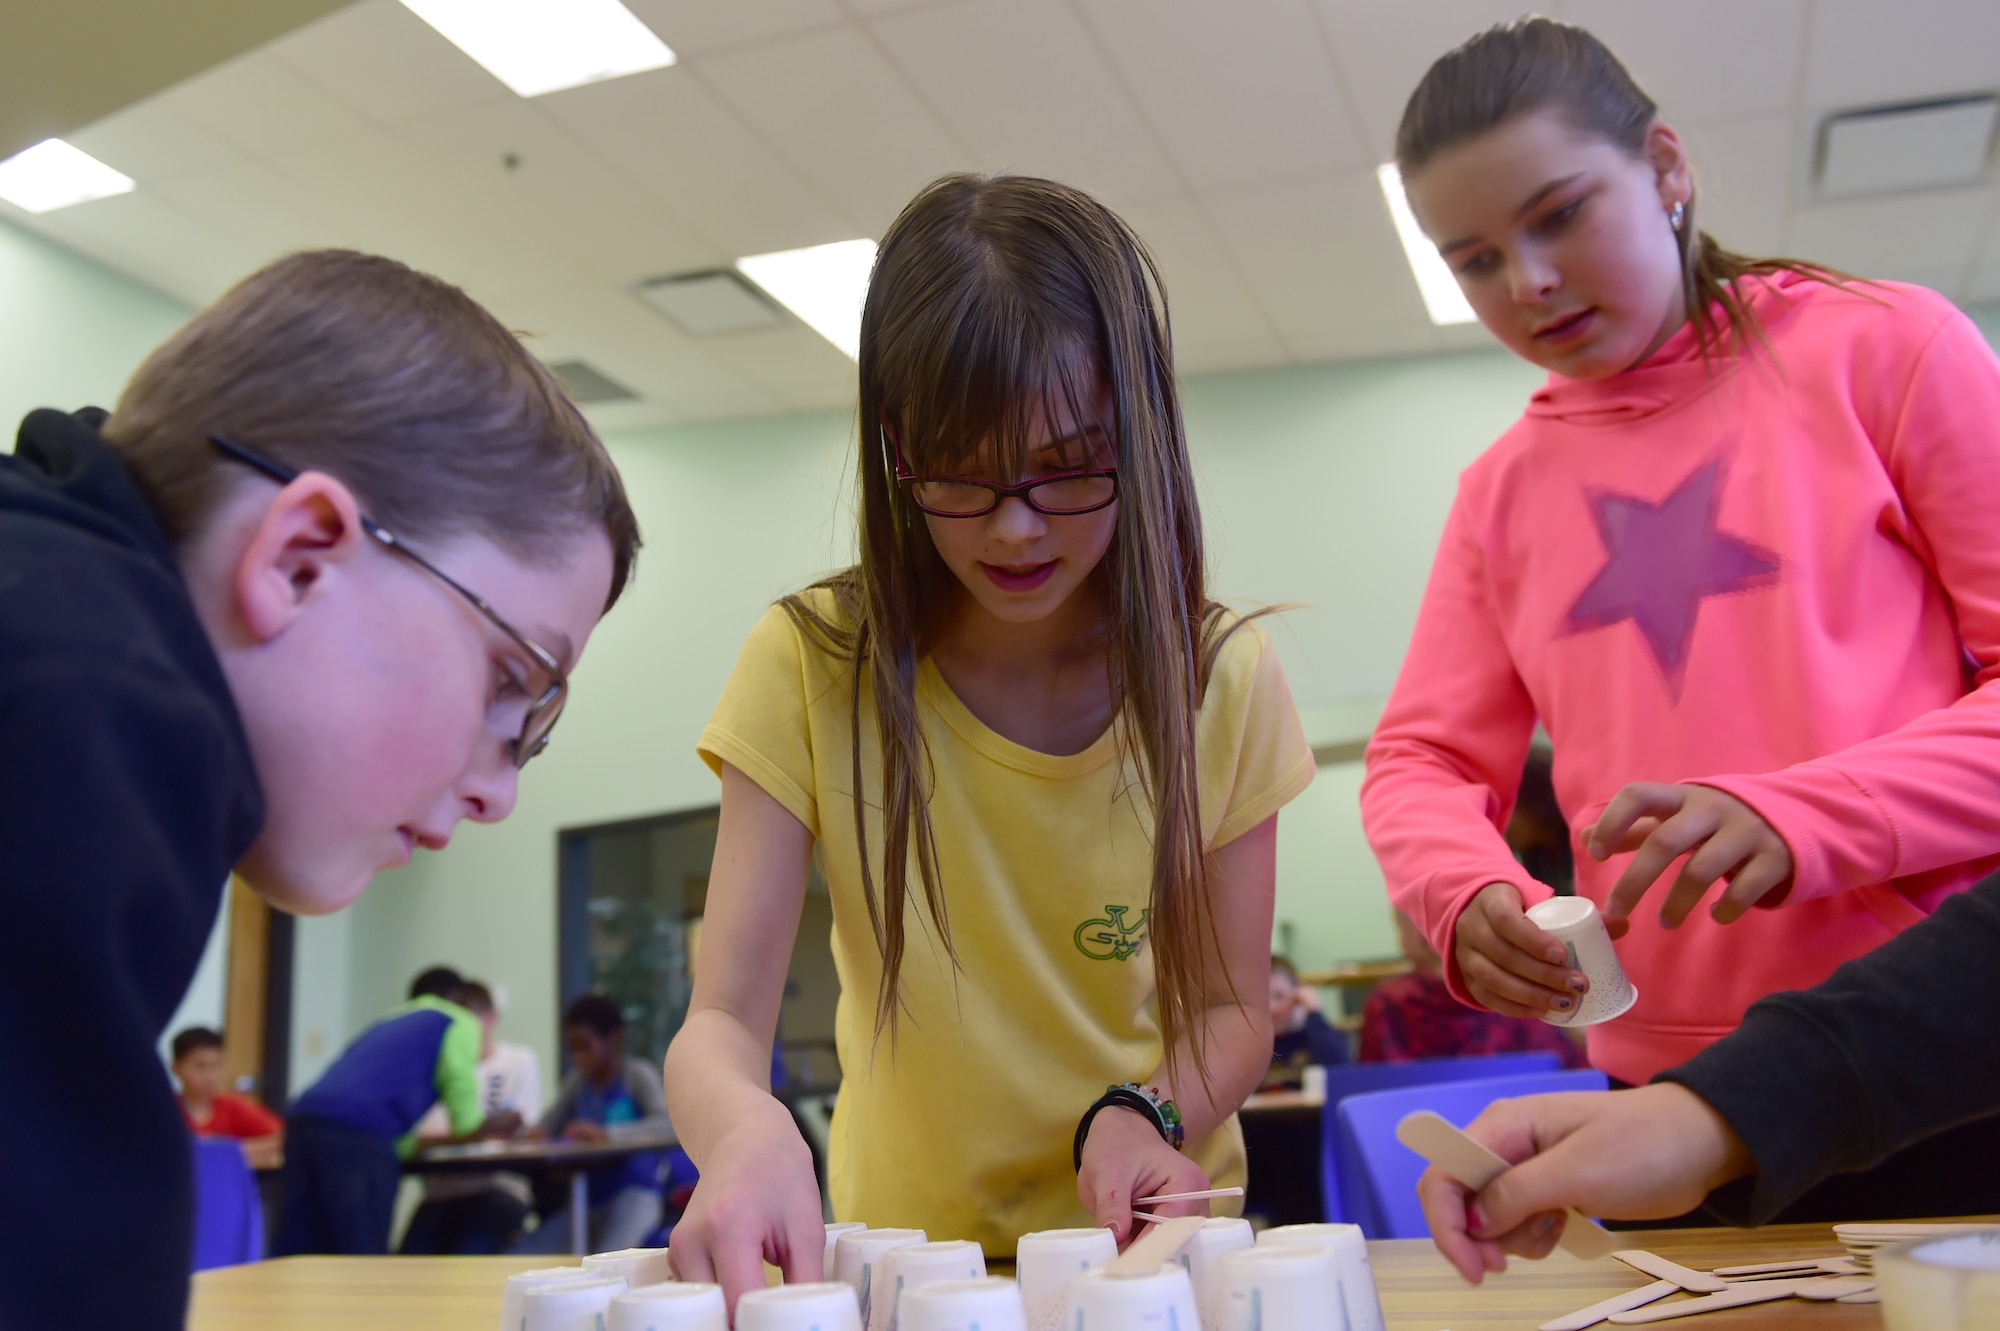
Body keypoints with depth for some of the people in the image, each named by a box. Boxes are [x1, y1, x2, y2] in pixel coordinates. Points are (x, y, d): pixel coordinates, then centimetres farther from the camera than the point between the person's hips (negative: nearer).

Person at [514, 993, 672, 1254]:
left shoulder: (637, 1075, -2)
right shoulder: (577, 1082, 17)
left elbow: (668, 1125, -18)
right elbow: (545, 1129, 13)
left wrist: (605, 1132, -29)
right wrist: (535, 1134, -12)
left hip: (633, 1195, -7)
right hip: (587, 1201, 7)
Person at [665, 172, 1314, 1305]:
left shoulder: (1223, 680, -7)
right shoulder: (814, 668, -11)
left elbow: (1231, 1008, 0)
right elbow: (724, 1019, -14)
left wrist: (1144, 1114, -20)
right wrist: (744, 1128, -36)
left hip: (1145, 1236, 1)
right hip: (907, 1242, -1)